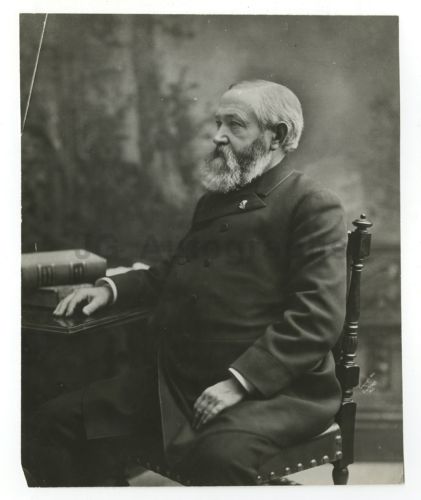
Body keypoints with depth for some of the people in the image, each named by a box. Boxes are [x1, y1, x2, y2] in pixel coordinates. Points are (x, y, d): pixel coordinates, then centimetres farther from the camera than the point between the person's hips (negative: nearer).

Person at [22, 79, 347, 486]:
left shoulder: (313, 205, -4)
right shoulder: (214, 200, 21)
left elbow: (317, 318, -14)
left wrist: (240, 381, -21)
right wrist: (111, 288, 16)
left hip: (270, 387, -6)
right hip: (175, 380, 7)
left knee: (219, 455, -37)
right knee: (55, 424, -6)